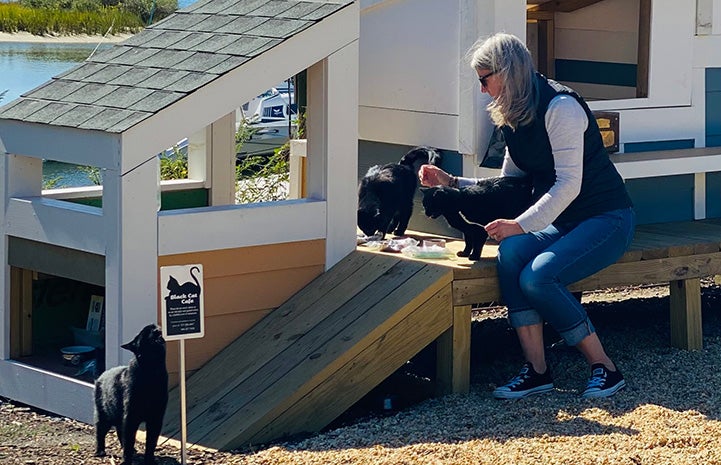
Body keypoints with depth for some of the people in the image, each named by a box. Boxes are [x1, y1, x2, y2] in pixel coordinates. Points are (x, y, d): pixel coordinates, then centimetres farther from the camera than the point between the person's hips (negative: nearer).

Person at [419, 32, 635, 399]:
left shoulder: (560, 107, -17)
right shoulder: (514, 120, 11)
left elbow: (569, 185, -22)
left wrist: (521, 224, -27)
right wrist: (451, 183, 11)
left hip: (607, 220, -8)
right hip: (561, 223, 8)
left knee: (536, 277, -28)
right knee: (511, 252, -23)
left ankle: (604, 368, -15)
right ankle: (536, 369, -25)